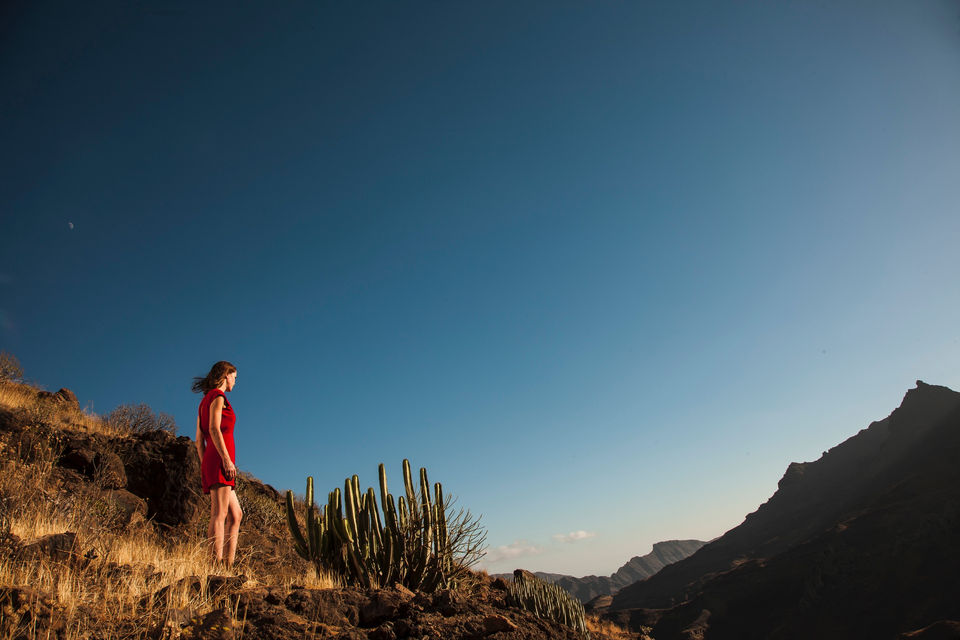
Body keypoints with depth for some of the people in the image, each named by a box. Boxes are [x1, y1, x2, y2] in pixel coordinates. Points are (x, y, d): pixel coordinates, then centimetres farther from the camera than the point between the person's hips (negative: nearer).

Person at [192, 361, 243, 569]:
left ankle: (229, 565, 3)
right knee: (219, 515, -14)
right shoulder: (218, 397, -2)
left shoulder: (205, 401, 24)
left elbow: (199, 439, 21)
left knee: (236, 515, 8)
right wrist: (227, 459, -20)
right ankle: (218, 566, -18)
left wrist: (205, 469, 21)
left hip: (209, 464, 9)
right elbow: (214, 429, -15)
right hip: (219, 460, -9)